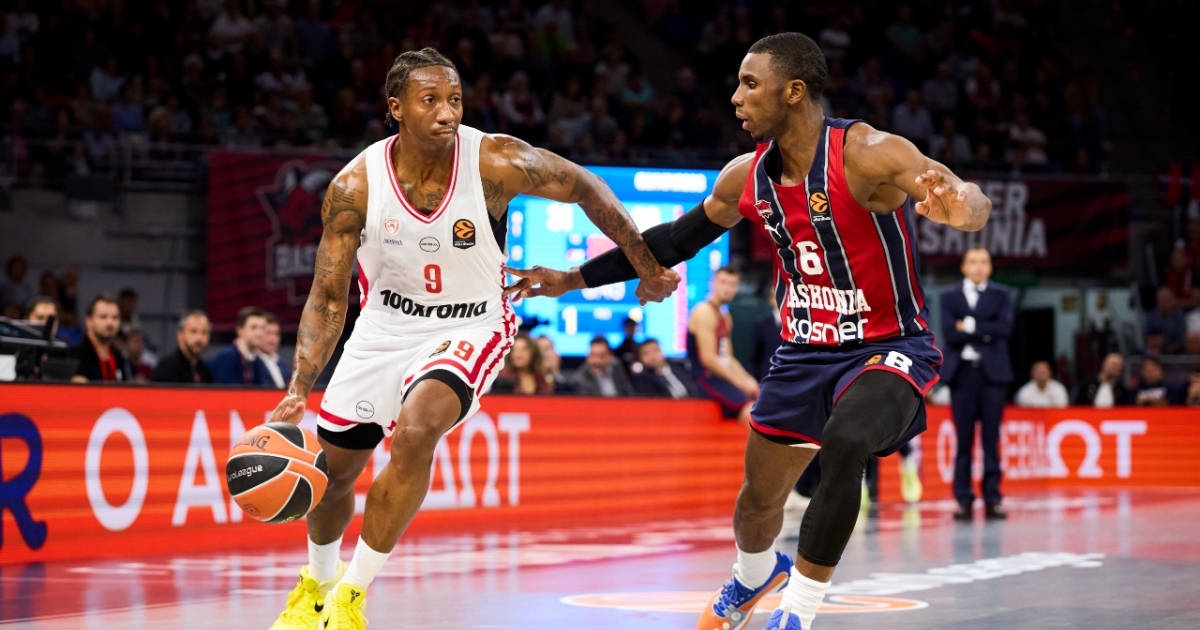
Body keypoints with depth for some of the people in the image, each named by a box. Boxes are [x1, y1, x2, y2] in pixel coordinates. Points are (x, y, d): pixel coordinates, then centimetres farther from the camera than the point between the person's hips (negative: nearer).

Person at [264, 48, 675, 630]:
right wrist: (298, 391, -23)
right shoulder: (355, 187, -19)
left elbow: (585, 189, -6)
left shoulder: (496, 163, -24)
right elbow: (329, 298, -11)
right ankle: (317, 581, 48)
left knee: (417, 430, -32)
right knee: (331, 470, 14)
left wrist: (647, 267, 1)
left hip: (467, 329, -3)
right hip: (384, 327, 3)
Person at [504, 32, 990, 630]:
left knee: (842, 445, -34)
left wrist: (961, 206, -62)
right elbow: (675, 240, 12)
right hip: (804, 352, 6)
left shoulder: (867, 154, -23)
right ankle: (754, 577, 51)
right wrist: (573, 279, 11)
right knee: (760, 494, 15)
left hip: (889, 347, -6)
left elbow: (972, 201, -36)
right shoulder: (746, 177, -3)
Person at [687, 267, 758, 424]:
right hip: (708, 379, -10)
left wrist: (748, 380, 2)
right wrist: (741, 383, -16)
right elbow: (708, 358, -19)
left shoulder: (726, 318, 18)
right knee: (751, 412, -25)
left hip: (721, 377, 10)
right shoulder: (704, 312, -12)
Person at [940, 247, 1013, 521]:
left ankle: (992, 499, 2)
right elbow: (950, 333, -6)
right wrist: (986, 332, -10)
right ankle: (964, 499, 3)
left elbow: (1005, 328, -7)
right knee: (964, 439, 0)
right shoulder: (950, 297, 9)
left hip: (993, 373, 0)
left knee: (991, 439, 0)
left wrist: (970, 326, -9)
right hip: (962, 372, 0)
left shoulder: (1000, 296, 10)